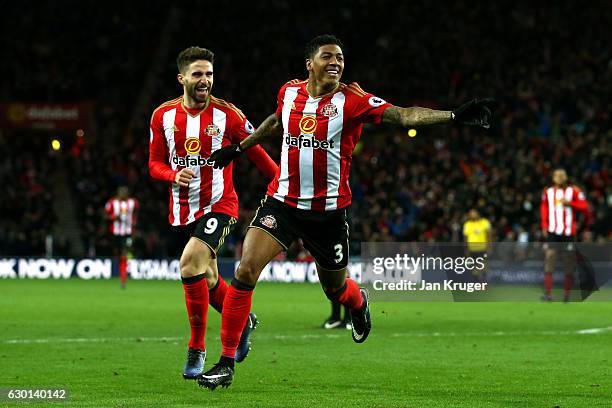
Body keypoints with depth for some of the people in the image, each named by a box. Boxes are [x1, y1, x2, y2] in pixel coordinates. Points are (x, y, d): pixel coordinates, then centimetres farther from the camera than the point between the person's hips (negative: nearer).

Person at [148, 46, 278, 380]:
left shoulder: (227, 115, -7)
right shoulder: (163, 116, 1)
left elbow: (256, 153, 4)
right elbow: (155, 164, 6)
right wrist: (174, 175, -15)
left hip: (218, 205, -4)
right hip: (181, 211, 4)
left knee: (190, 265, -25)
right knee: (208, 282, 12)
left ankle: (197, 349, -13)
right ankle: (244, 321, 43)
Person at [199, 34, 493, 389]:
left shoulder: (352, 100, -10)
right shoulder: (289, 92, 1)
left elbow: (404, 116, -21)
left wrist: (454, 116, -33)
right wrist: (238, 148, 29)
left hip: (329, 211, -2)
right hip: (282, 202, 2)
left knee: (336, 289, 14)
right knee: (245, 272, -16)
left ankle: (359, 304, 55)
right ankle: (226, 363, -8)